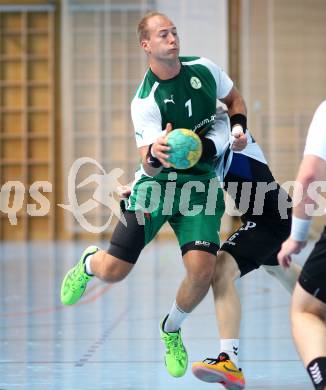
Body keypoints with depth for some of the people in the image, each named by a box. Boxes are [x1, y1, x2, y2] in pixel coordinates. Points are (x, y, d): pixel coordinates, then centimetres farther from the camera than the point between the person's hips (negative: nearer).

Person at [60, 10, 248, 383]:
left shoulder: (204, 69, -3)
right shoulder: (145, 101, -16)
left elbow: (234, 100, 18)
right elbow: (150, 164, -22)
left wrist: (238, 127, -2)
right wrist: (155, 154, -45)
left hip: (201, 184, 2)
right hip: (156, 183, -2)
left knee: (201, 269, -19)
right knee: (112, 271, -7)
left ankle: (171, 329, 13)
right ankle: (89, 261, 35)